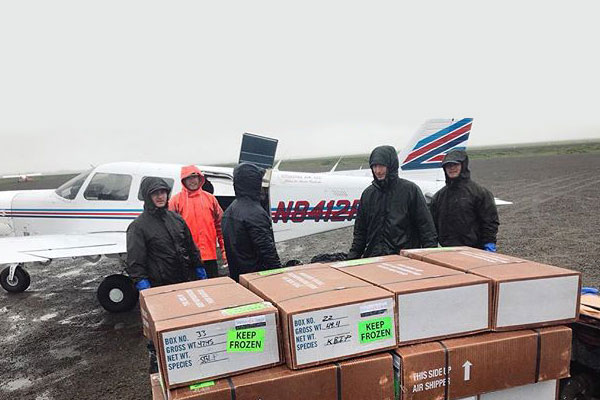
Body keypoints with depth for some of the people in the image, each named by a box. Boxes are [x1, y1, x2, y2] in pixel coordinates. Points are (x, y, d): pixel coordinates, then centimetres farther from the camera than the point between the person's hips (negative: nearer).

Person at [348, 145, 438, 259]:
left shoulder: (410, 189, -3)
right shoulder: (368, 193, 10)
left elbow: (426, 226, -2)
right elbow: (360, 231, 16)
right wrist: (352, 257, 10)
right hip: (373, 259, 4)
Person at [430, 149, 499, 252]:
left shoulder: (480, 192, -2)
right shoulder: (439, 196, 11)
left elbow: (490, 220, -4)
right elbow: (432, 223, 16)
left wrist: (489, 244, -9)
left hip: (473, 249, -4)